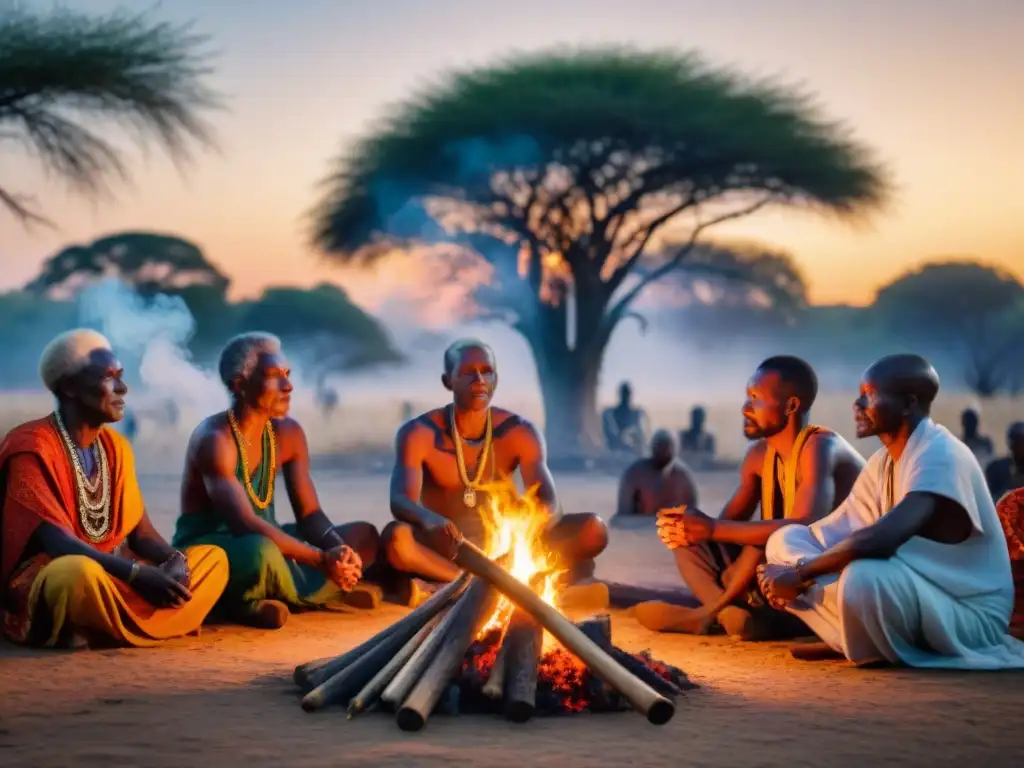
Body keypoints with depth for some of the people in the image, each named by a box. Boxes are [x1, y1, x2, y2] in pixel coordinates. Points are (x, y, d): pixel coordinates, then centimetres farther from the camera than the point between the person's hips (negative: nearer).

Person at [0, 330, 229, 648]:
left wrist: (174, 561, -15)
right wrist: (138, 574, -33)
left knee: (213, 557, -1)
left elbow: (140, 532, 9)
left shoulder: (115, 446, 10)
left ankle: (103, 631, -14)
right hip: (40, 583, -9)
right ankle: (146, 624, -13)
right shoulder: (31, 448, -14)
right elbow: (56, 542, -24)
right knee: (80, 571, -43)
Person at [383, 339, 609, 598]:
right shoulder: (418, 434, -11)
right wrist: (430, 520, -50)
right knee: (396, 537, -37)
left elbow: (549, 504, -14)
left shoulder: (519, 433, -5)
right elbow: (400, 502, -26)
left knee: (593, 530, -19)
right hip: (445, 552, -3)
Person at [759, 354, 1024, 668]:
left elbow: (881, 539, -35)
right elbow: (836, 533, 7)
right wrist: (796, 575, -13)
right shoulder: (883, 461, 7)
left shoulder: (940, 456, -22)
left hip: (971, 615, -8)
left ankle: (880, 650, -9)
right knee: (786, 540, 1)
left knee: (864, 576, -40)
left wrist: (800, 574, -24)